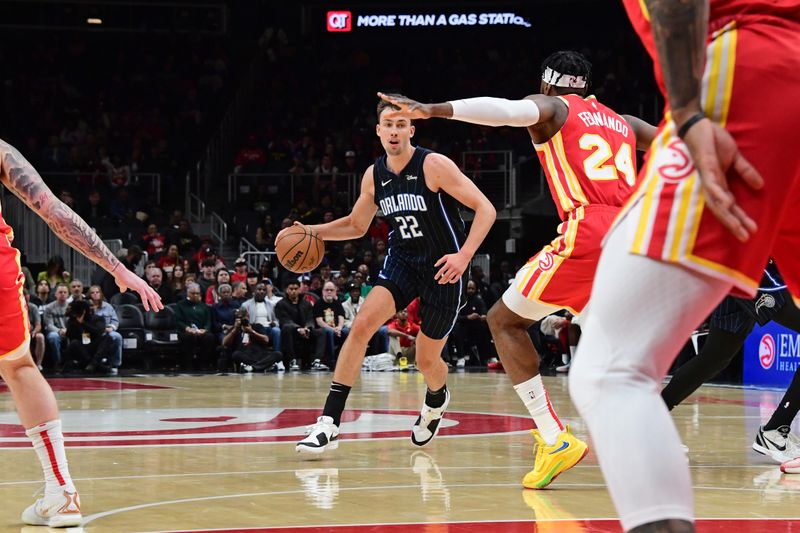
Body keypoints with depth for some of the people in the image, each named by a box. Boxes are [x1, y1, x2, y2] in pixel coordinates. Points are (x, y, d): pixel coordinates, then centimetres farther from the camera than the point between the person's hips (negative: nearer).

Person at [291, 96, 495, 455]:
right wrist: (312, 232, 0)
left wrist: (464, 255, -30)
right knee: (362, 324, -20)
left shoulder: (434, 166, -18)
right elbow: (356, 225, 16)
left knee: (427, 360, 7)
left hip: (442, 268, -4)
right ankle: (329, 424, -20)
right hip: (402, 261, 4)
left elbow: (485, 209, -18)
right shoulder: (374, 176, 0)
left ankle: (436, 400, 48)